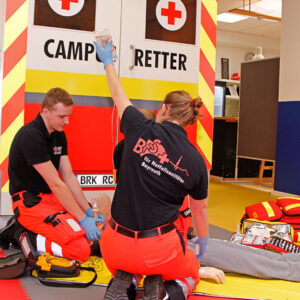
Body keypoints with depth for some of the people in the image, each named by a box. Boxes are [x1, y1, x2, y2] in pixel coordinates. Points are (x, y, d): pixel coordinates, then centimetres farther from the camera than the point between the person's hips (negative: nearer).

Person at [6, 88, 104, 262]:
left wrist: (89, 212, 0)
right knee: (81, 249, -21)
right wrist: (82, 219, -18)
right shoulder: (31, 136, -22)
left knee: (99, 230, 0)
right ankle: (28, 239, -4)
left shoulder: (59, 135, 6)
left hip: (50, 197, 9)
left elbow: (69, 177, 6)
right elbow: (56, 184, -22)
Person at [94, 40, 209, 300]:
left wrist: (108, 62, 29)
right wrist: (203, 244, 28)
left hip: (116, 246, 2)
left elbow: (119, 96, 10)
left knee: (123, 267, 39)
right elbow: (200, 209, 8)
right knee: (191, 274, 32)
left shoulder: (141, 130, -10)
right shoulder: (196, 161, -8)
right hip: (158, 249, -1)